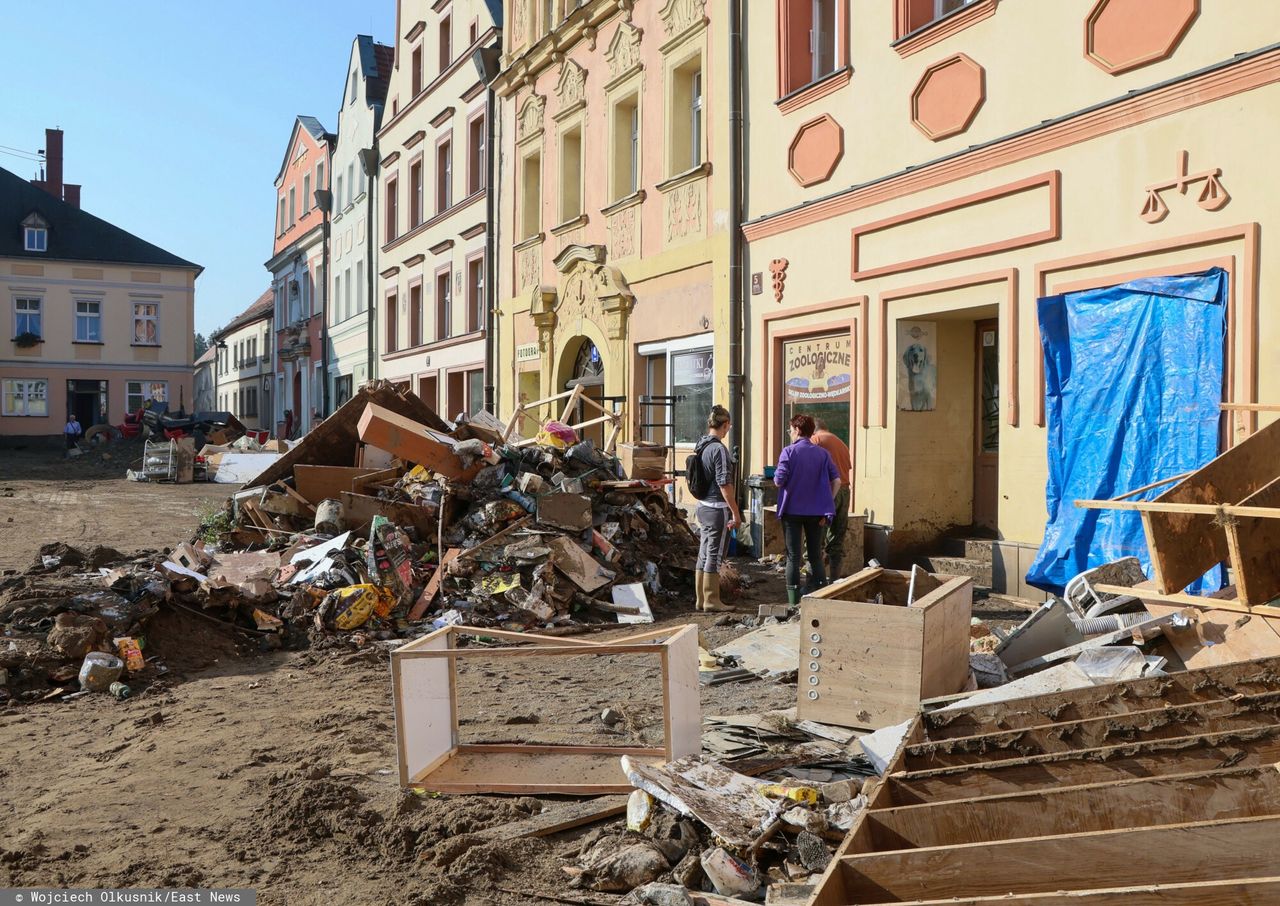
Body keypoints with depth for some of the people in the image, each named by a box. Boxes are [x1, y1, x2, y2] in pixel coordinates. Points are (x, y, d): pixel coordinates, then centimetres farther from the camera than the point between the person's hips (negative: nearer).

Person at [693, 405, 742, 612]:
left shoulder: (701, 447, 10)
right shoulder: (719, 449, -16)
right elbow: (724, 484, -20)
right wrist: (735, 512, -16)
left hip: (703, 507, 9)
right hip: (718, 509, -9)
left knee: (704, 554, 13)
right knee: (715, 555, -1)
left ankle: (701, 599, 20)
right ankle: (712, 601, 5)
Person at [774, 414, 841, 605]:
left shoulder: (789, 452, -8)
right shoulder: (823, 453, 3)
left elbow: (779, 481, -14)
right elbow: (836, 481, -3)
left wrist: (776, 475, 8)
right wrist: (826, 506, 2)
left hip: (792, 511, -3)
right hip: (816, 512, 3)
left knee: (793, 556, 5)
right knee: (816, 555, 13)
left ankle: (794, 602, 7)